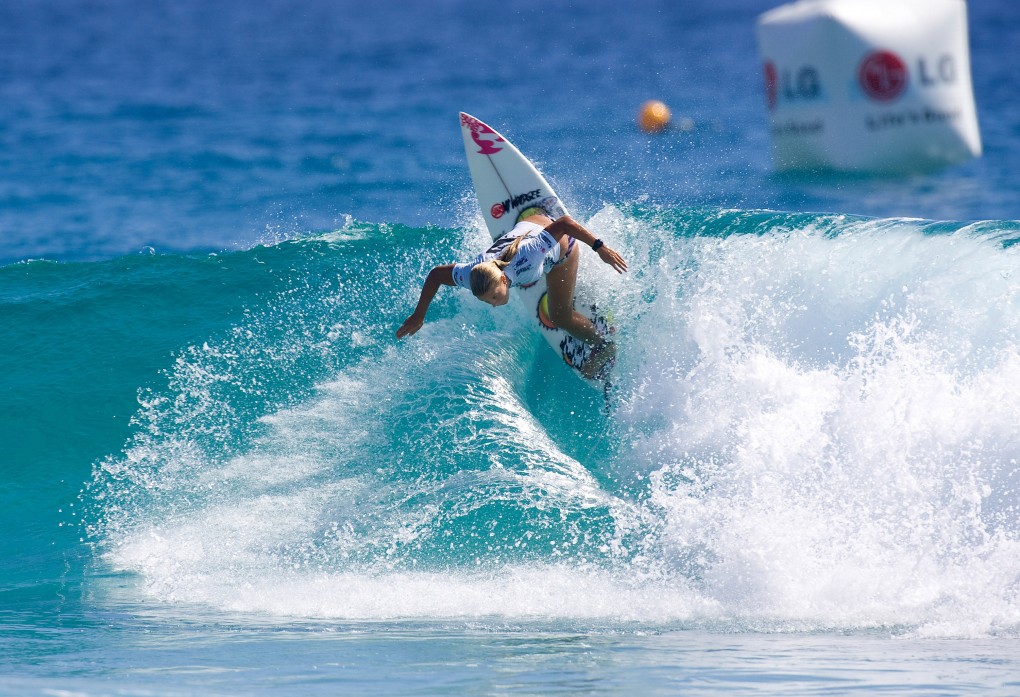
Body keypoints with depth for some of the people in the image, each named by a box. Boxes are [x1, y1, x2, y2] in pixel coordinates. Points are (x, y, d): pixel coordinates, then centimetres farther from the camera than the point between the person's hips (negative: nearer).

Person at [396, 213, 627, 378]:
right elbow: (436, 275, -18)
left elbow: (564, 223, -47)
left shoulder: (524, 260, -50)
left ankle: (602, 345, 26)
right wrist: (418, 316, -13)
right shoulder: (474, 273, -36)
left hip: (563, 244, -4)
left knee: (560, 316, 1)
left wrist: (600, 248, -46)